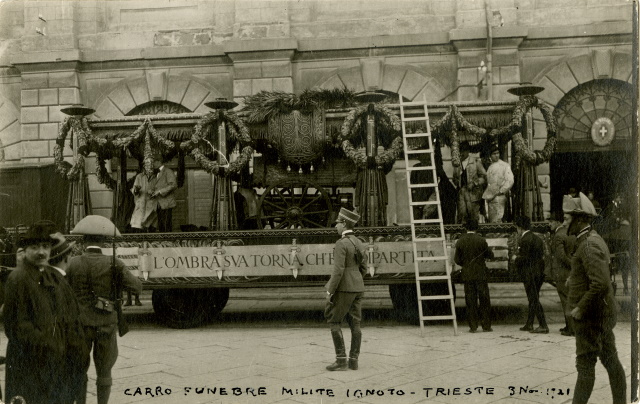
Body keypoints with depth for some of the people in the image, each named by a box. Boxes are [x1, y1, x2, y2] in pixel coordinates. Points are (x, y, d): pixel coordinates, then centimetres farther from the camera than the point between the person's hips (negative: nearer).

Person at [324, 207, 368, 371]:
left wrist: (330, 291, -15)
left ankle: (341, 360, -2)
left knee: (333, 321, 0)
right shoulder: (359, 243, 10)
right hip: (358, 287, 8)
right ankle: (353, 361, 10)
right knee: (355, 323, 8)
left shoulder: (341, 244, -17)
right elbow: (363, 268, 14)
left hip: (344, 288, -8)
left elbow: (338, 270, -21)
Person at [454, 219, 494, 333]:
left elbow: (457, 260, 1)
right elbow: (490, 255, 0)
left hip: (467, 275, 2)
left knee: (470, 301, 6)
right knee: (484, 300, 5)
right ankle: (486, 325, 6)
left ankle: (473, 326, 5)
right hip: (480, 274, -2)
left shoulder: (460, 242, -2)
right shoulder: (481, 240, -7)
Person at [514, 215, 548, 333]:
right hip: (539, 272, 9)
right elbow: (542, 256, 14)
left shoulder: (524, 240, -16)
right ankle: (529, 324, 25)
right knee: (533, 299, 16)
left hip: (530, 274, -9)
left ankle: (543, 326, -6)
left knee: (534, 300, -5)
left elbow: (524, 258, -21)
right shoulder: (537, 238, 13)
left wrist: (516, 258, 0)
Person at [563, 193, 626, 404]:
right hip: (603, 314, 10)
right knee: (610, 360, 13)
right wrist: (574, 279, 11)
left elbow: (601, 284, -29)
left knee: (585, 365, -3)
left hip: (590, 315, -10)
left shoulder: (589, 245, -20)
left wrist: (580, 309, -21)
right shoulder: (595, 240, 12)